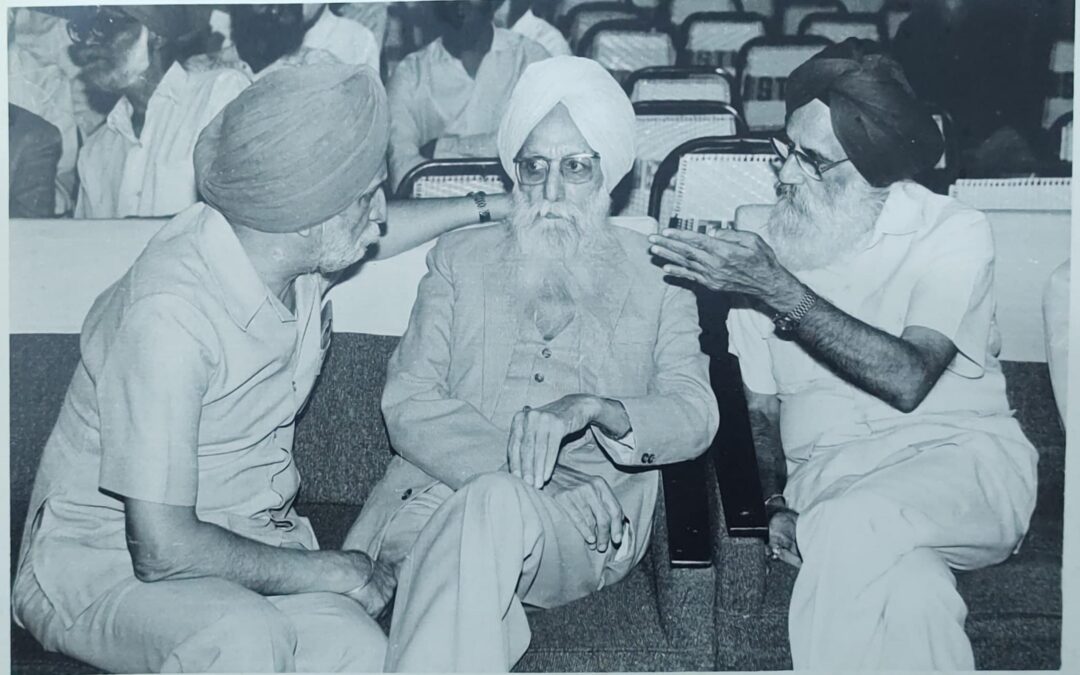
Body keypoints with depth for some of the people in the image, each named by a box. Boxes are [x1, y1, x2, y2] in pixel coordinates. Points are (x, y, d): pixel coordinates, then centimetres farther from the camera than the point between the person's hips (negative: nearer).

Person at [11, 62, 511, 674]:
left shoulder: (284, 245, -3)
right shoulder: (168, 316, -28)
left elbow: (377, 233, 25)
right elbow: (162, 549, -27)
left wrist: (489, 205, 29)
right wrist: (326, 570, -17)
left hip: (252, 542, 6)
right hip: (108, 562, -6)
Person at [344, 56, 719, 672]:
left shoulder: (654, 274, 13)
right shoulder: (460, 259, 16)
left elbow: (695, 415, 0)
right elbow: (408, 403, 2)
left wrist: (593, 409, -22)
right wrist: (510, 465, -16)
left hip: (586, 527, -1)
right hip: (443, 492, 1)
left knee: (494, 506, -34)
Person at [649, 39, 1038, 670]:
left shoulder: (954, 232, -3)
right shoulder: (761, 245, 8)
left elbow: (906, 379, -20)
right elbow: (761, 407, 13)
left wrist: (776, 289, -23)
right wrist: (776, 505, -5)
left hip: (958, 458, -2)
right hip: (823, 472, 2)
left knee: (850, 526, -35)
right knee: (902, 587, -32)